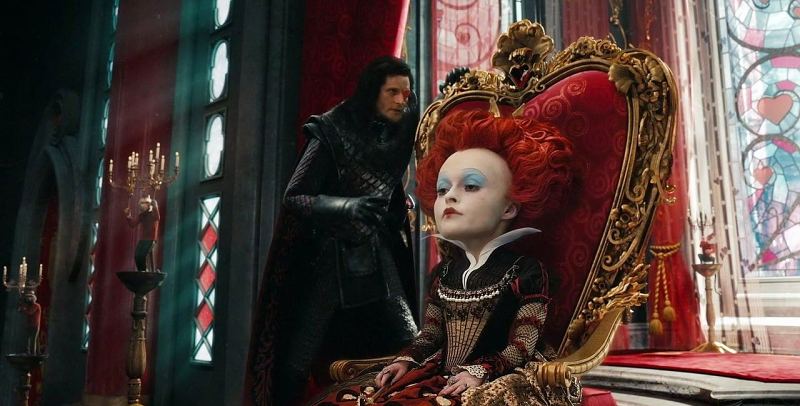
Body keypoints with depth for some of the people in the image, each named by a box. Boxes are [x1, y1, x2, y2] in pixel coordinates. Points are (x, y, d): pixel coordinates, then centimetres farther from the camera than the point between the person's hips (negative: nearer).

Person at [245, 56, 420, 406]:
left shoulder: (398, 136, 3)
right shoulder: (331, 135, -11)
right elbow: (293, 197, -14)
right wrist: (348, 206, -28)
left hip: (376, 257, 5)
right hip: (327, 258, -5)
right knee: (298, 362, -4)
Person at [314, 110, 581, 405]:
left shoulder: (525, 272, -7)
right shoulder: (444, 272, 11)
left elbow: (522, 347, -8)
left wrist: (480, 371, -21)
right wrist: (406, 360, 0)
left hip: (495, 379, -5)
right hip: (441, 374, 6)